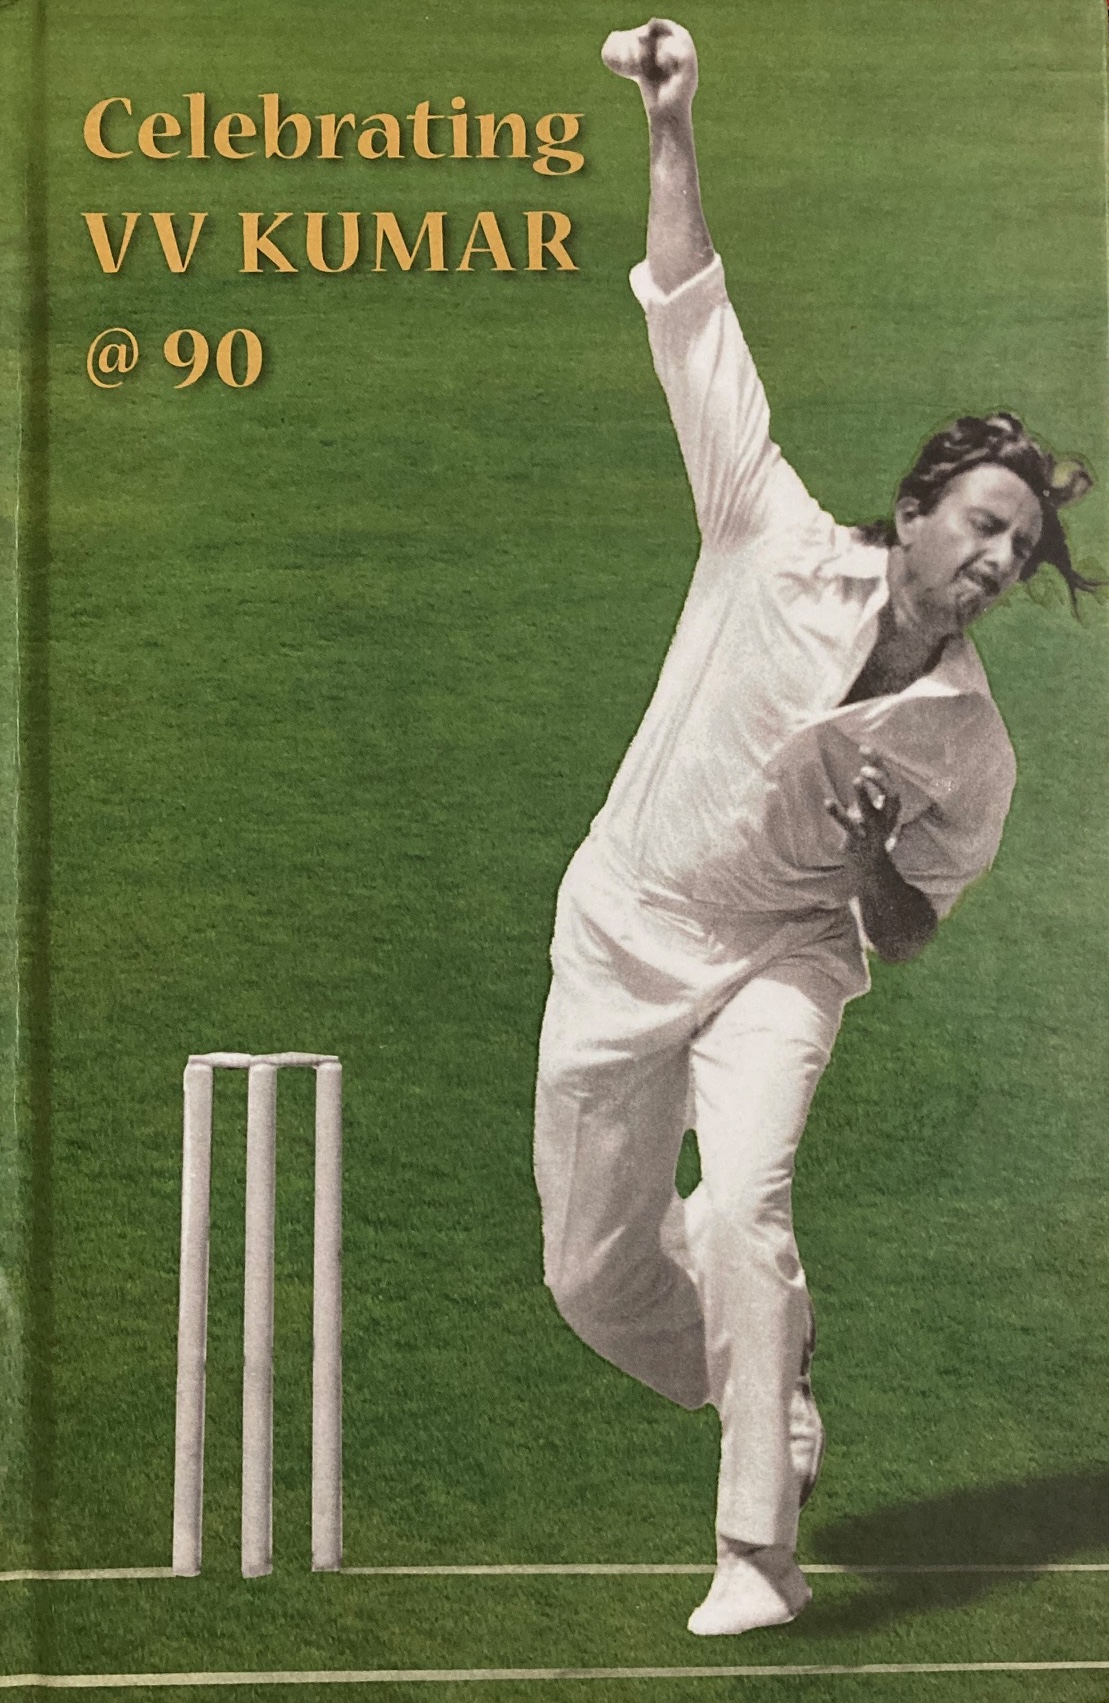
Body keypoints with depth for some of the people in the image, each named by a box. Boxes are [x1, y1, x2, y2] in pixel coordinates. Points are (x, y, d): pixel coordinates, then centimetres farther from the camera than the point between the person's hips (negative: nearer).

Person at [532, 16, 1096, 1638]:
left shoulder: (972, 747, -10)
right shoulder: (780, 545, -13)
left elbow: (908, 930, 2)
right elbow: (694, 328, -16)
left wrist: (876, 858, -20)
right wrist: (672, 131, -25)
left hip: (777, 956, -1)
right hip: (621, 930, 1)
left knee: (743, 1215, -27)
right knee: (595, 1274, 7)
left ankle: (758, 1553, -15)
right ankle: (779, 1409, 37)